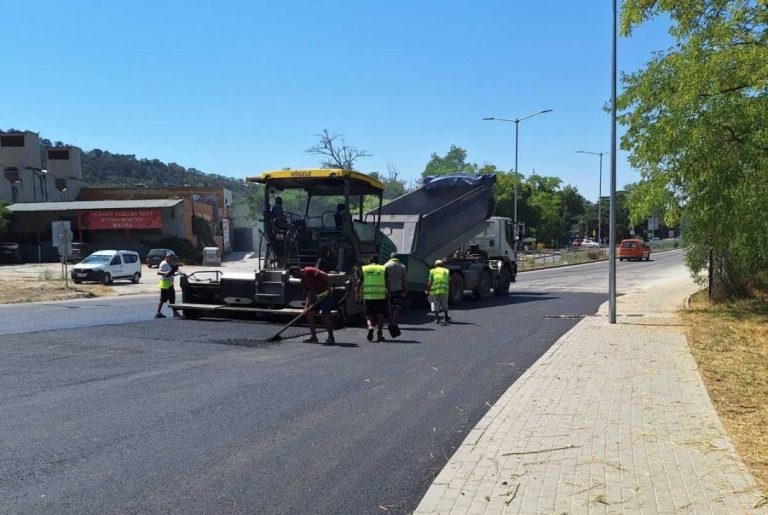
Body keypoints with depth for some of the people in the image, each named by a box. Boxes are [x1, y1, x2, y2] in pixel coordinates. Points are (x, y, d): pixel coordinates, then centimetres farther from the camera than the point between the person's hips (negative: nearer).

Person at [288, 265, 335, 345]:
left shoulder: (309, 271, -15)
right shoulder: (303, 280, 12)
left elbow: (324, 275, -26)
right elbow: (309, 295, 14)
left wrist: (329, 288, -27)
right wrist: (306, 307, 6)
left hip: (326, 294, -10)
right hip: (317, 296, 10)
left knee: (325, 315, -11)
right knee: (309, 313, 6)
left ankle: (331, 338, -1)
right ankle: (313, 337, 12)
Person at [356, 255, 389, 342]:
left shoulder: (364, 269, 7)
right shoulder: (383, 269, 6)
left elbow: (359, 282, 3)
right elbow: (387, 283, 1)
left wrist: (358, 294, 9)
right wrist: (388, 293, 8)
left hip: (368, 296, 1)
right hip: (381, 296, 0)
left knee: (369, 315, 10)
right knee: (380, 315, 10)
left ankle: (370, 327, -17)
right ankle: (379, 334, 4)